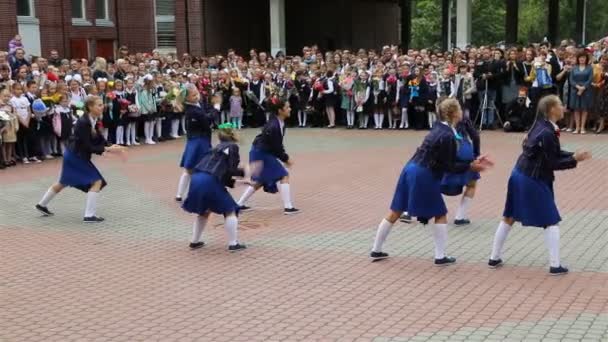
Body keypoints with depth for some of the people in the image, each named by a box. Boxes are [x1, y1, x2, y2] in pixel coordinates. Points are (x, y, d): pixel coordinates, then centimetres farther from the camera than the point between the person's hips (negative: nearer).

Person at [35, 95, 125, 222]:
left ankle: (42, 205, 44)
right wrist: (108, 149, -29)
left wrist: (111, 147, -14)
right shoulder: (83, 122, -27)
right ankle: (89, 215, -5)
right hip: (75, 156, -10)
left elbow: (99, 140, 1)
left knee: (64, 183, 26)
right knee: (96, 182, -10)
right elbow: (88, 147, -28)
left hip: (76, 156, 10)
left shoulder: (94, 121, -1)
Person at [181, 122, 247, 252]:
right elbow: (231, 170, -5)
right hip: (209, 182, -8)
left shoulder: (218, 147, 26)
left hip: (196, 179, 8)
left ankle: (195, 241, 31)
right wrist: (244, 172, 11)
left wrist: (234, 183, 22)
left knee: (204, 211, 28)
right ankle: (233, 244, 8)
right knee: (230, 210, 7)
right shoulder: (232, 146, 3)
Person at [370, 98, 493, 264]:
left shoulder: (439, 128, 12)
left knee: (395, 212, 13)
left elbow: (449, 159, 15)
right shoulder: (448, 136, -16)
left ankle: (376, 250, 21)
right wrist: (470, 166, -7)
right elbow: (448, 167, -14)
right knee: (440, 215, 7)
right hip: (424, 177, -9)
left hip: (410, 170, 9)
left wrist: (473, 161, 12)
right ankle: (440, 256, 10)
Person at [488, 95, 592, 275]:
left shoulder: (541, 125, 6)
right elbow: (552, 164, -17)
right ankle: (555, 265, 8)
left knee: (509, 218, 16)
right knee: (551, 222, 4)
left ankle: (494, 258, 24)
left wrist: (573, 155, 2)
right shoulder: (547, 134, -22)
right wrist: (574, 160, -12)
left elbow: (554, 154, 12)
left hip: (519, 176, 9)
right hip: (533, 181, -9)